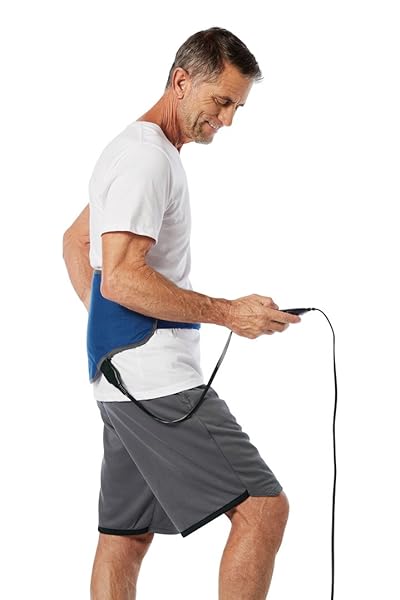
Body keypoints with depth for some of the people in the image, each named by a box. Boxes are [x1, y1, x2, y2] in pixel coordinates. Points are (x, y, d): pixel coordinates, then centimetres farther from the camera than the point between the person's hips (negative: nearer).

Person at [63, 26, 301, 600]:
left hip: (125, 379, 11)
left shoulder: (134, 150, 20)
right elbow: (122, 276, -24)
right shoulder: (147, 157, -14)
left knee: (125, 536, 11)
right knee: (263, 508, -12)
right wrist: (227, 312, -22)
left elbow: (75, 241, 31)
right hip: (159, 381, -11)